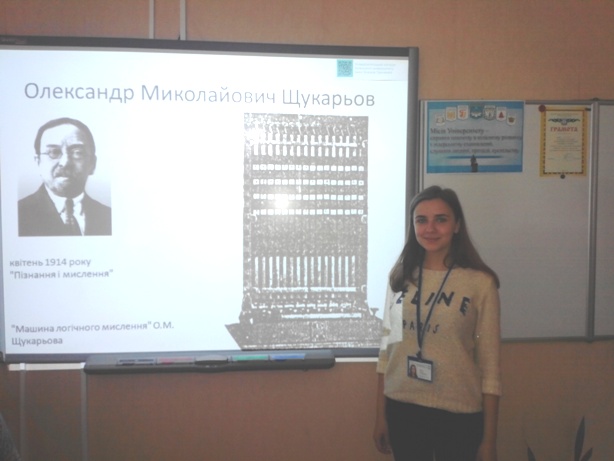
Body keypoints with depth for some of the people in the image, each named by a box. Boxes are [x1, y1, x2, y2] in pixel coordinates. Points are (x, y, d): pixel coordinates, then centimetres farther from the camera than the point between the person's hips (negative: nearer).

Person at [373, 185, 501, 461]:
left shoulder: (480, 283, -9)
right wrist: (380, 415, 7)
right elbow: (387, 347, 6)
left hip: (458, 414, -3)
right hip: (402, 408, 3)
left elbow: (490, 367, -7)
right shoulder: (401, 276, 1)